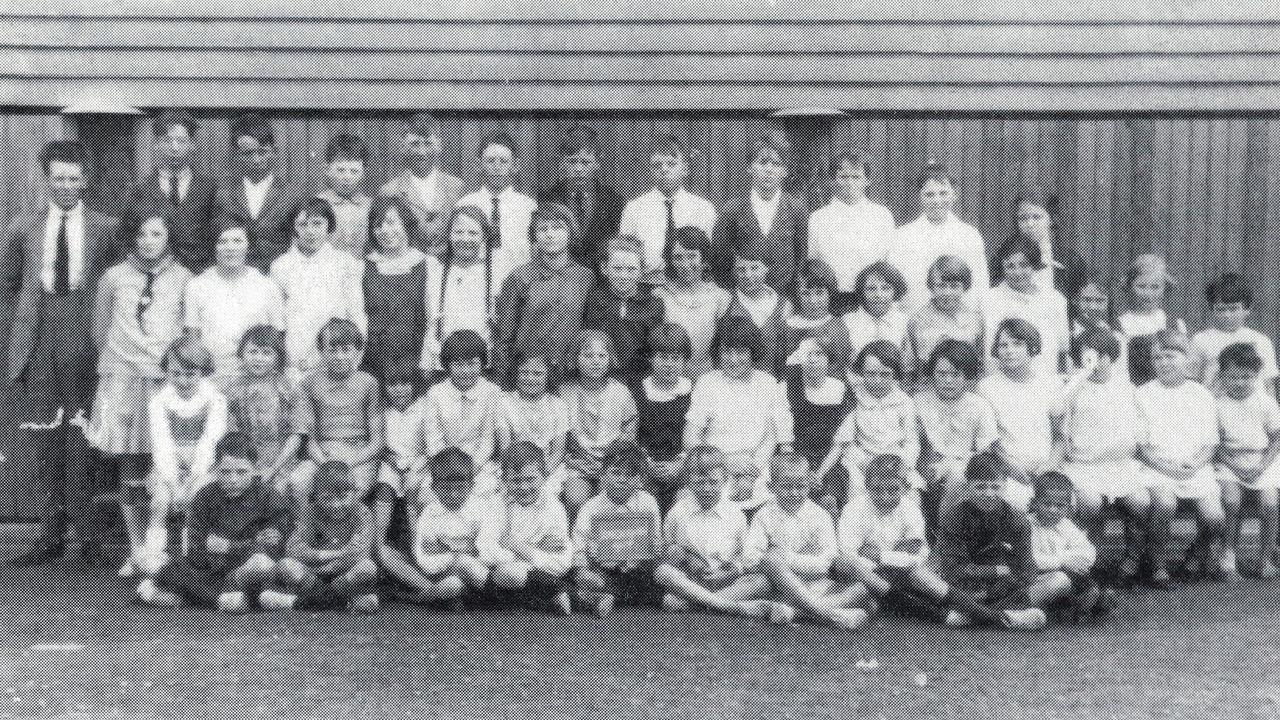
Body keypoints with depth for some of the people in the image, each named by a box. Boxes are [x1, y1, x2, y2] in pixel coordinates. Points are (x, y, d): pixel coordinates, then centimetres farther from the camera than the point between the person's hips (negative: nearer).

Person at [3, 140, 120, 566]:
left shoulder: (106, 228, 4)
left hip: (85, 344, -2)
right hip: (37, 347, 2)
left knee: (82, 443, -2)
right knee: (42, 444, 3)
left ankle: (87, 532, 5)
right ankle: (51, 534, 10)